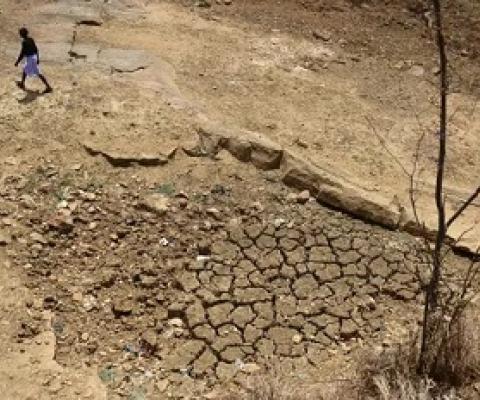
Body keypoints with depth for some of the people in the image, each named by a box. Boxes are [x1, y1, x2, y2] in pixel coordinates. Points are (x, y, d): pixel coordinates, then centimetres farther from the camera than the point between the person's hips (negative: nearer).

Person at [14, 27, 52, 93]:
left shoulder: (24, 42, -20)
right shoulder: (31, 39, 5)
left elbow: (22, 53, -21)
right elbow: (36, 49, 13)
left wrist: (17, 62, -13)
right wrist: (37, 58, 22)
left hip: (30, 58, -9)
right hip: (34, 57, 9)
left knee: (38, 74, -5)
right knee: (25, 70, 26)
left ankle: (48, 87, -5)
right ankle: (22, 84, 42)